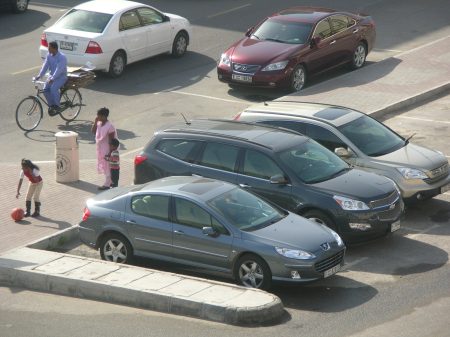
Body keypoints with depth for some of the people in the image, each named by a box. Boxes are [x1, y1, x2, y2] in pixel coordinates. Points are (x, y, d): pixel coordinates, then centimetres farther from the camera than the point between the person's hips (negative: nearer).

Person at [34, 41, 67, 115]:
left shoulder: (62, 57, -22)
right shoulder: (49, 55, 0)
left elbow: (59, 69, -31)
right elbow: (45, 66, -5)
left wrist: (52, 79, -41)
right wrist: (39, 75, -18)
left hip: (61, 76, -7)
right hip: (52, 75, 7)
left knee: (53, 88, -29)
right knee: (46, 89, -13)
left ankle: (57, 106, -14)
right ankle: (51, 105, 3)